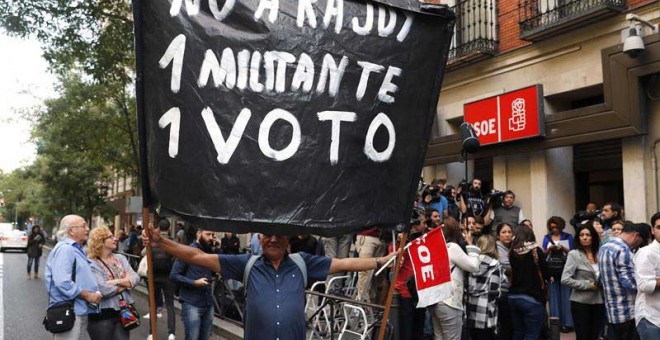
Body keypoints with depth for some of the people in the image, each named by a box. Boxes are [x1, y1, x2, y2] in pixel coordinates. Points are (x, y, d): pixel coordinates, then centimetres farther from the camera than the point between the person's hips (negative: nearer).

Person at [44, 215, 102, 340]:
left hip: (79, 311, 10)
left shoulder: (77, 249, 17)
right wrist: (87, 295, -19)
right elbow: (63, 282, -27)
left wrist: (94, 294, 9)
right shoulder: (65, 249, -15)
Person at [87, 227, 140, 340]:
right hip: (102, 315, -6)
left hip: (123, 312, 6)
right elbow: (103, 290, -22)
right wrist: (126, 284, -7)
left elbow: (135, 278, -1)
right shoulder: (92, 264, -12)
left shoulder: (120, 258, 10)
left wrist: (118, 281, -18)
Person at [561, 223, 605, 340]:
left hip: (598, 301, 4)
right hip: (581, 302, -4)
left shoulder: (599, 254, 4)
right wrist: (587, 285, -16)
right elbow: (565, 279, -15)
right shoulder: (574, 254, -8)